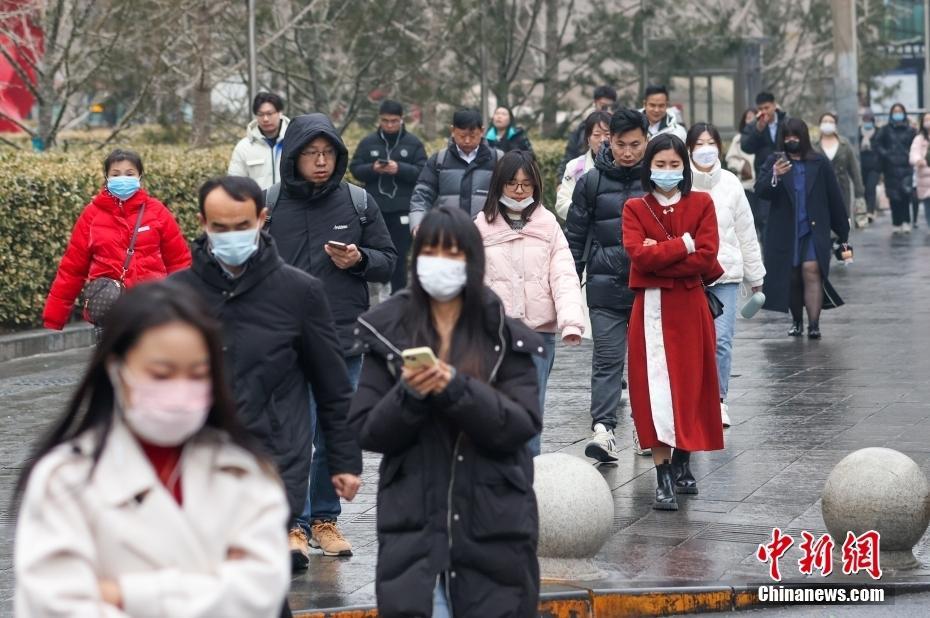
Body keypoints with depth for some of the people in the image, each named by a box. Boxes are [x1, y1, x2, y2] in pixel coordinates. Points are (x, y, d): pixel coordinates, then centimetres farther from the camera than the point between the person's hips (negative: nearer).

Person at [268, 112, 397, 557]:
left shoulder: (359, 203, 4)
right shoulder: (270, 205, -1)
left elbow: (388, 263, 10)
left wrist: (359, 259, -11)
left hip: (345, 343, 2)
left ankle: (325, 520, 25)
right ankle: (293, 522, 7)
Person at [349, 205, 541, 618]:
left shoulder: (506, 337, 2)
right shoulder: (387, 333, 4)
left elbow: (523, 426, -7)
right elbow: (366, 432, 2)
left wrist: (456, 388, -20)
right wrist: (408, 395, -17)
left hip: (493, 526, 0)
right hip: (413, 527, 0)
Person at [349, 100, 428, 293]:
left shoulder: (413, 143, 3)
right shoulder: (368, 142, 8)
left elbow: (423, 172, -4)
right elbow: (355, 168, 5)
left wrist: (400, 168, -19)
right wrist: (372, 169, -15)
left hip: (403, 208, -1)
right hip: (374, 208, 2)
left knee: (401, 254, 1)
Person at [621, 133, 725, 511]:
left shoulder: (702, 204, 4)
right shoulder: (635, 208, 3)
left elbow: (707, 257, -9)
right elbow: (638, 254, -13)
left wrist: (659, 255, -13)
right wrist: (683, 245, -13)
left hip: (690, 308, 1)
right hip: (652, 310, -1)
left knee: (690, 385, 8)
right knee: (656, 390, -8)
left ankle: (682, 465, 26)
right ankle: (663, 479, -8)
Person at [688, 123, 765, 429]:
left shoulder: (730, 183, 5)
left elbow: (746, 233, 10)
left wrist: (755, 277, 14)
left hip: (725, 272, 1)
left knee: (722, 339, -7)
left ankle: (719, 399, 4)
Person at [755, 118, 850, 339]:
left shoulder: (820, 163, 3)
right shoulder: (774, 162, 4)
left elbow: (835, 198, 6)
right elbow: (760, 191, -8)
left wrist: (843, 231, 7)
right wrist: (774, 177, -29)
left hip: (814, 231, -1)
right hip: (785, 233, 2)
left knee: (811, 271, -15)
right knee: (791, 277, 7)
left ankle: (814, 324, -18)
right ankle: (797, 322, 22)